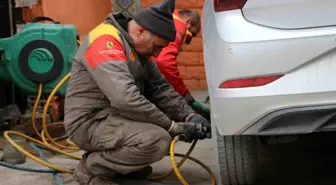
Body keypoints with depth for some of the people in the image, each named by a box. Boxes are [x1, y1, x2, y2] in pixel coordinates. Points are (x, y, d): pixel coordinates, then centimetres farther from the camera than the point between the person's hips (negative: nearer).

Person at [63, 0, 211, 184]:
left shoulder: (137, 47, 8)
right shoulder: (105, 42, -22)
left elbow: (161, 88, 7)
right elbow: (126, 99, -32)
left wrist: (190, 116, -9)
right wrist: (173, 126, -25)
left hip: (115, 117, 10)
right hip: (90, 122, -10)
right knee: (158, 140, -28)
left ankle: (119, 160, 11)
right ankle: (92, 167, -7)